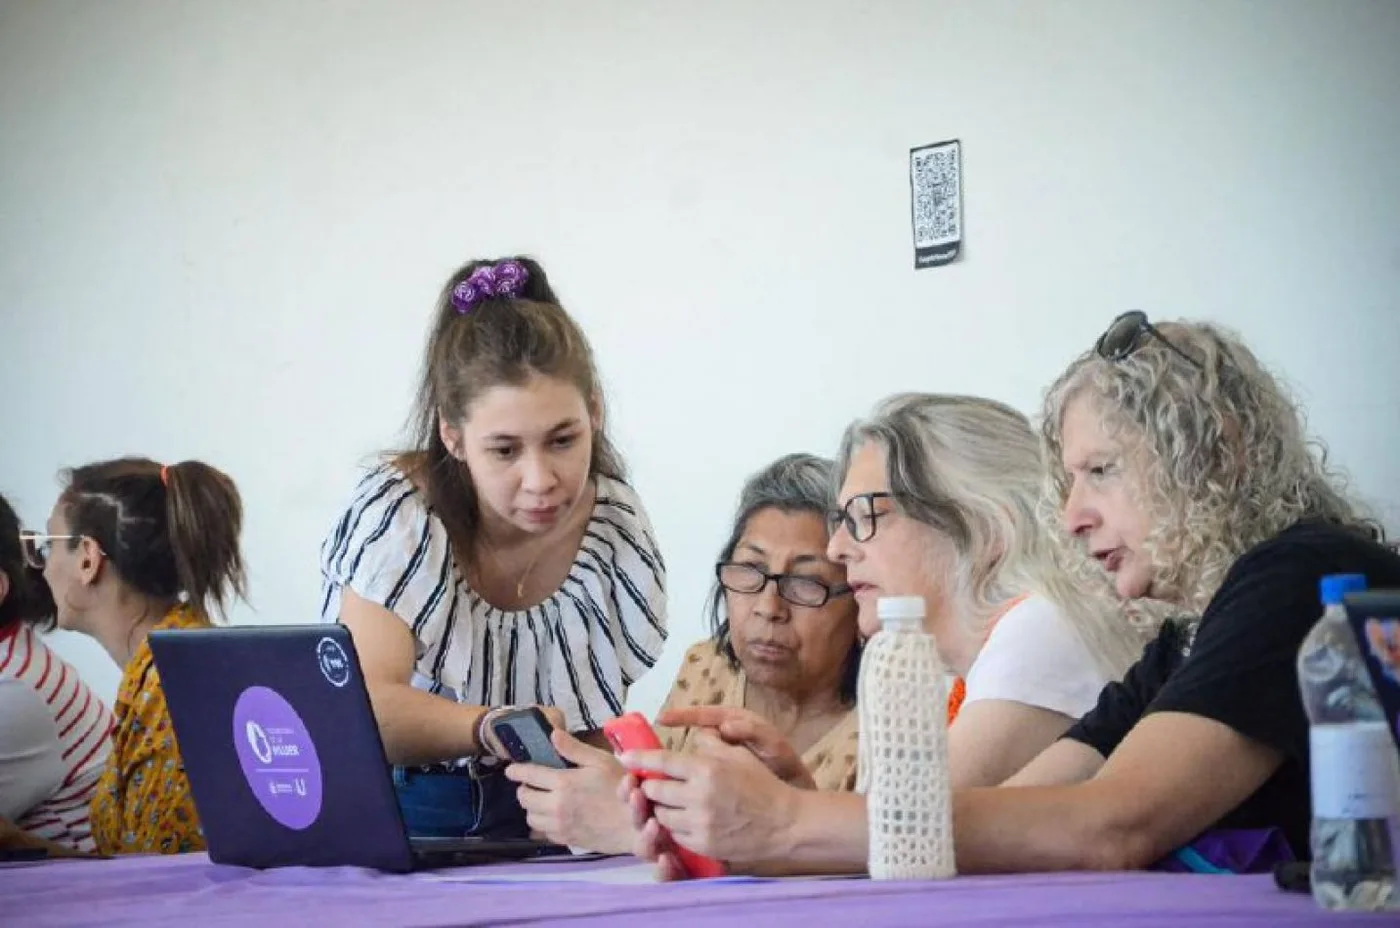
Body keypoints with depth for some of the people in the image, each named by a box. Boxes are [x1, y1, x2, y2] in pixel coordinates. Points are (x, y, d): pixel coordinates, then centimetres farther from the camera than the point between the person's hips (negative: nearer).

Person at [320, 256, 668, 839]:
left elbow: (596, 734, 2)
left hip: (524, 819, 1)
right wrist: (493, 728, -49)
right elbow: (370, 708, -29)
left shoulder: (619, 530, -6)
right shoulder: (396, 514, -16)